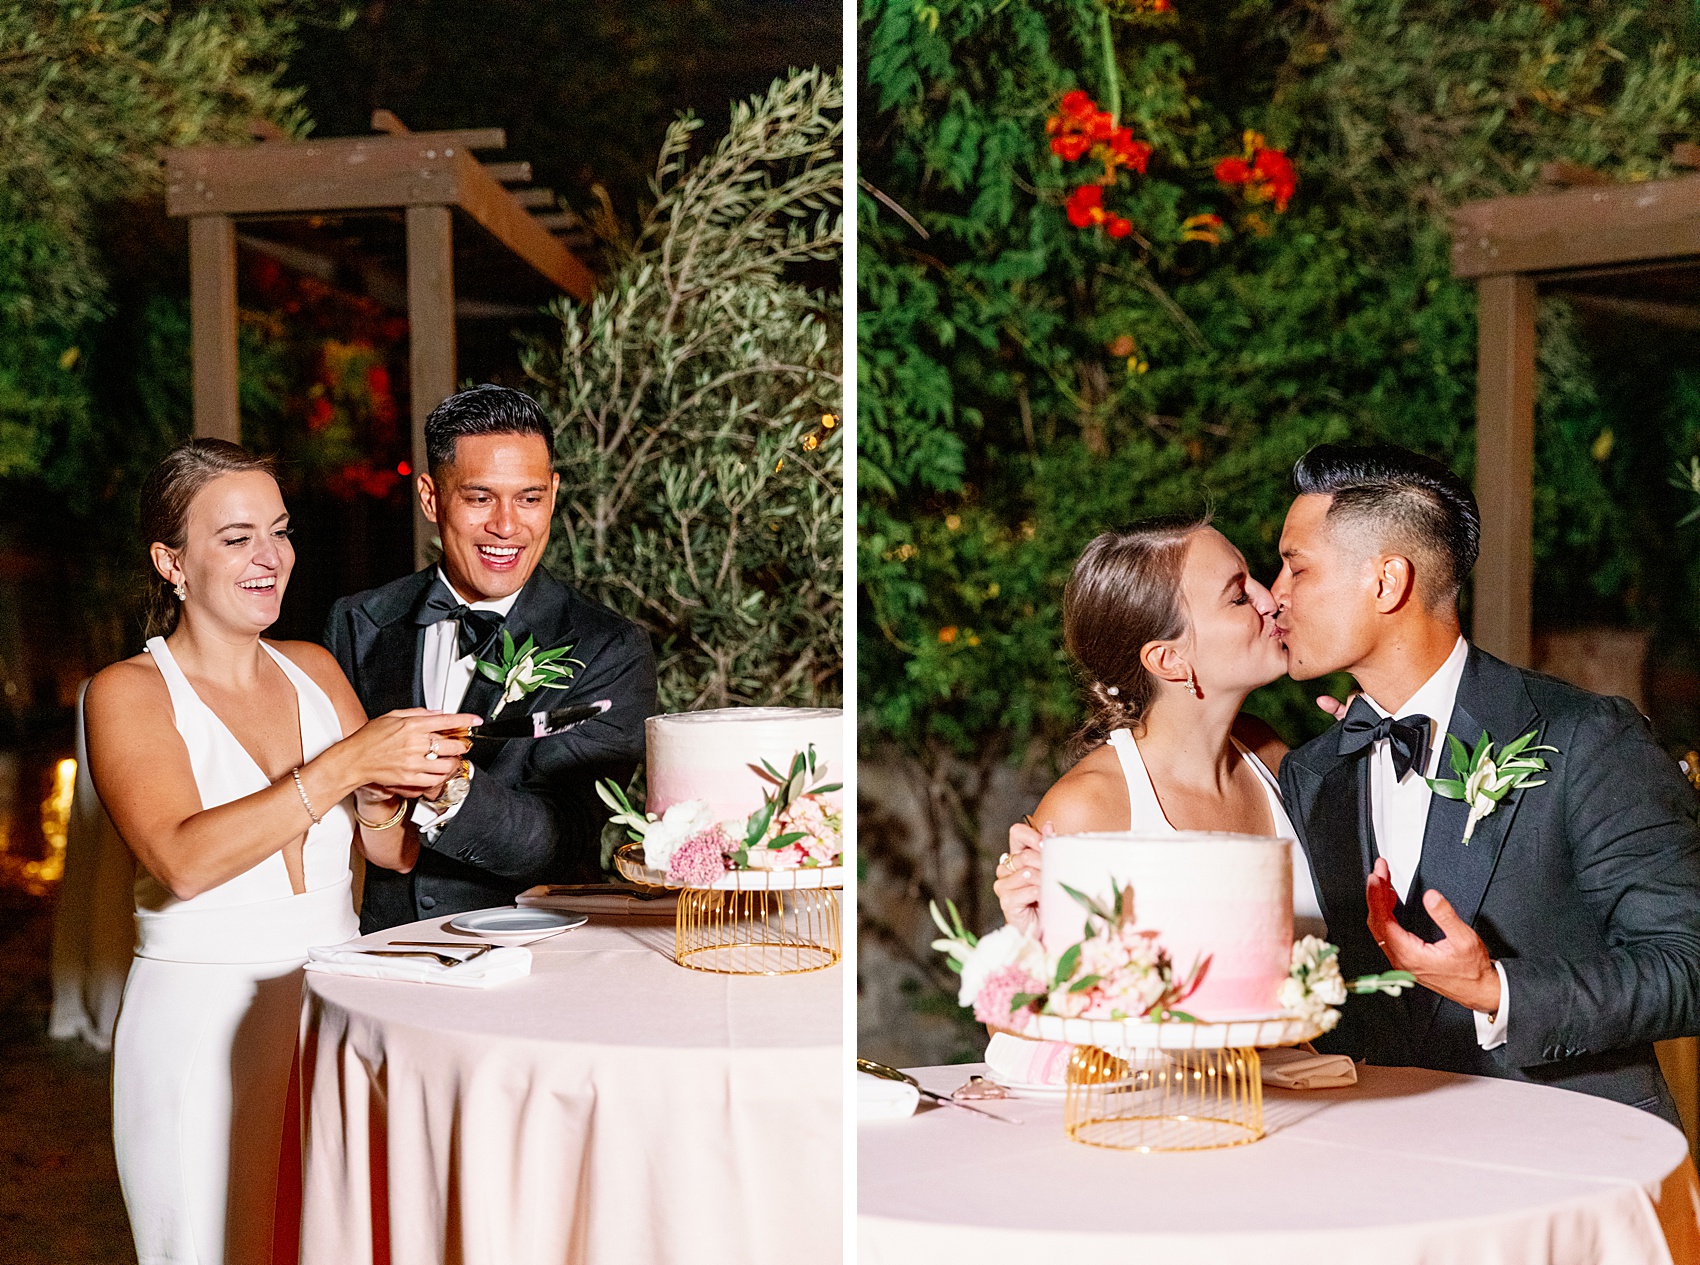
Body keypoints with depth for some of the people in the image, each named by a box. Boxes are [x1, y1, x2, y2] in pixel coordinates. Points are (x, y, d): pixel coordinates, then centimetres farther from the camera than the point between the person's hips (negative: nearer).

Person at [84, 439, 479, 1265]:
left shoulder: (315, 670, 10)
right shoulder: (129, 693, -5)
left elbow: (394, 850, 6)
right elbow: (182, 859, -22)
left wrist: (386, 796, -16)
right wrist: (346, 762, -26)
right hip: (200, 1031, -4)